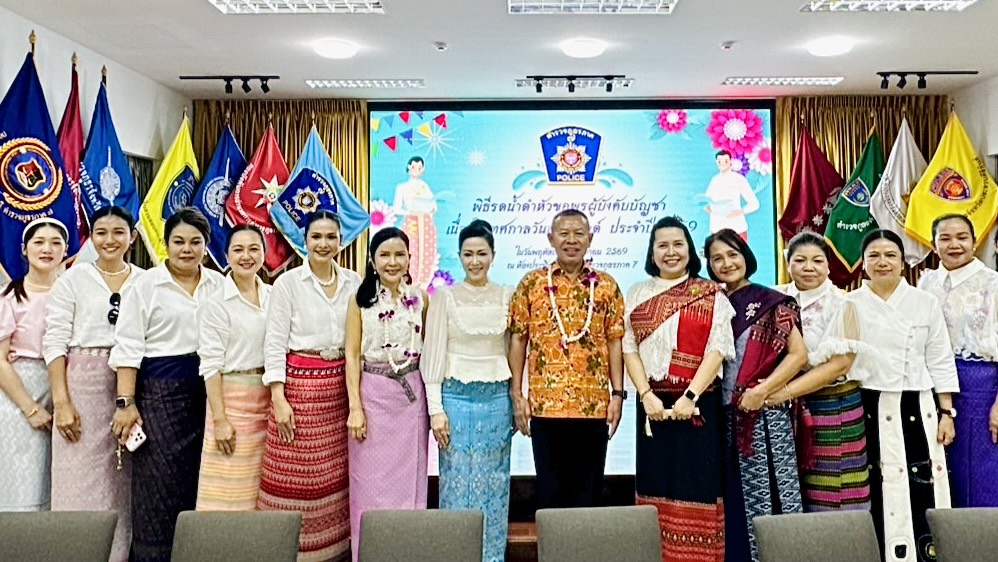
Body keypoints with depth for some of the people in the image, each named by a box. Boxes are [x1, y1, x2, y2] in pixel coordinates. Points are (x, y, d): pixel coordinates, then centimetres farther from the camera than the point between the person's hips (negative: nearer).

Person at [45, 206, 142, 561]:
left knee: (124, 482, 6)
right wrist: (61, 401, -10)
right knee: (82, 481, 1)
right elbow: (55, 342, -1)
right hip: (83, 385, -1)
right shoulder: (73, 279, 3)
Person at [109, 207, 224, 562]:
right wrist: (126, 402, -11)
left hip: (208, 389, 3)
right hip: (159, 390, -3)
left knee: (202, 480, 8)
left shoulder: (219, 285, 8)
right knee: (159, 482, 0)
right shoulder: (144, 285, -1)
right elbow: (128, 347, -5)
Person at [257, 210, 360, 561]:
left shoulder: (354, 283, 7)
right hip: (299, 384, -3)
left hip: (341, 387, 3)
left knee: (335, 475, 8)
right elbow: (275, 343, -5)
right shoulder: (288, 283, -3)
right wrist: (278, 398, -12)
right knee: (295, 477, -1)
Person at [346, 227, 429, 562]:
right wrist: (355, 406, -9)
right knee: (371, 480, 4)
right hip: (373, 394, -1)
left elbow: (427, 351, 9)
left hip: (411, 395, 2)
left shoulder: (420, 299, 4)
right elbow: (352, 355, -3)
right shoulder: (361, 300, -1)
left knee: (409, 479, 7)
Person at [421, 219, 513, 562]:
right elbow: (433, 355, -4)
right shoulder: (444, 297, -2)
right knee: (457, 484, 5)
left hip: (497, 400, 2)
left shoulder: (507, 297, 4)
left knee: (494, 488, 10)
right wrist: (436, 409, -8)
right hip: (456, 398, -2)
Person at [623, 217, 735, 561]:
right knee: (656, 483, 6)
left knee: (697, 484, 0)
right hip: (653, 404, 2)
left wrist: (691, 395, -14)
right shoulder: (637, 295, 9)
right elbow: (629, 348, 3)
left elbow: (717, 349, -5)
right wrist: (646, 395, -9)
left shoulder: (712, 295, 3)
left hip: (699, 404, -2)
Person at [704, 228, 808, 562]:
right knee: (732, 498, 8)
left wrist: (761, 391, -15)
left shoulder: (771, 302, -2)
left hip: (763, 415, -4)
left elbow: (799, 354, -8)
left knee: (764, 496, 0)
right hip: (723, 417, 4)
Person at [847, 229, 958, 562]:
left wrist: (946, 413, 1)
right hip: (867, 409, -1)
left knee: (921, 491, -1)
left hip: (915, 408, 1)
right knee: (875, 493, 4)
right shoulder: (850, 305, 2)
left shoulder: (925, 302, 5)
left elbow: (940, 362, 6)